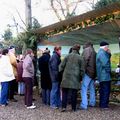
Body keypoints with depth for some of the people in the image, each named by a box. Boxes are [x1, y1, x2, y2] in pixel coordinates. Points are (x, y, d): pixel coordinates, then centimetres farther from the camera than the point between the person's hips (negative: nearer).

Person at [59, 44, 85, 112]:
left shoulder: (67, 56, 2)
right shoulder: (80, 58, 0)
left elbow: (61, 66, 3)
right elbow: (82, 69, 3)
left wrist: (60, 72, 16)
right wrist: (81, 77, 13)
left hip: (66, 77, 1)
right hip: (75, 78, 0)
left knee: (65, 92, 7)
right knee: (74, 93, 5)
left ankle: (64, 107, 2)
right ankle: (74, 108, 11)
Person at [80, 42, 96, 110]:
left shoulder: (87, 50, -2)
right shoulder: (94, 52, 20)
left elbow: (85, 61, -15)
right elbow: (95, 62, 18)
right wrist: (94, 72, 19)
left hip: (88, 72, -8)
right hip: (93, 73, 8)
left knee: (84, 89, -10)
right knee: (92, 89, 17)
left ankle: (84, 105, -15)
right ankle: (92, 103, 26)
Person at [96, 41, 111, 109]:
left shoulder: (100, 53, 19)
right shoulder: (102, 53, -15)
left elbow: (108, 59, 22)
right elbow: (105, 64, -22)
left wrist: (109, 53, 7)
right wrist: (108, 70, -9)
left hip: (102, 76, 11)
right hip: (105, 75, -11)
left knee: (103, 90, 16)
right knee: (106, 90, -6)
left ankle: (102, 104, 23)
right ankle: (104, 104, -2)